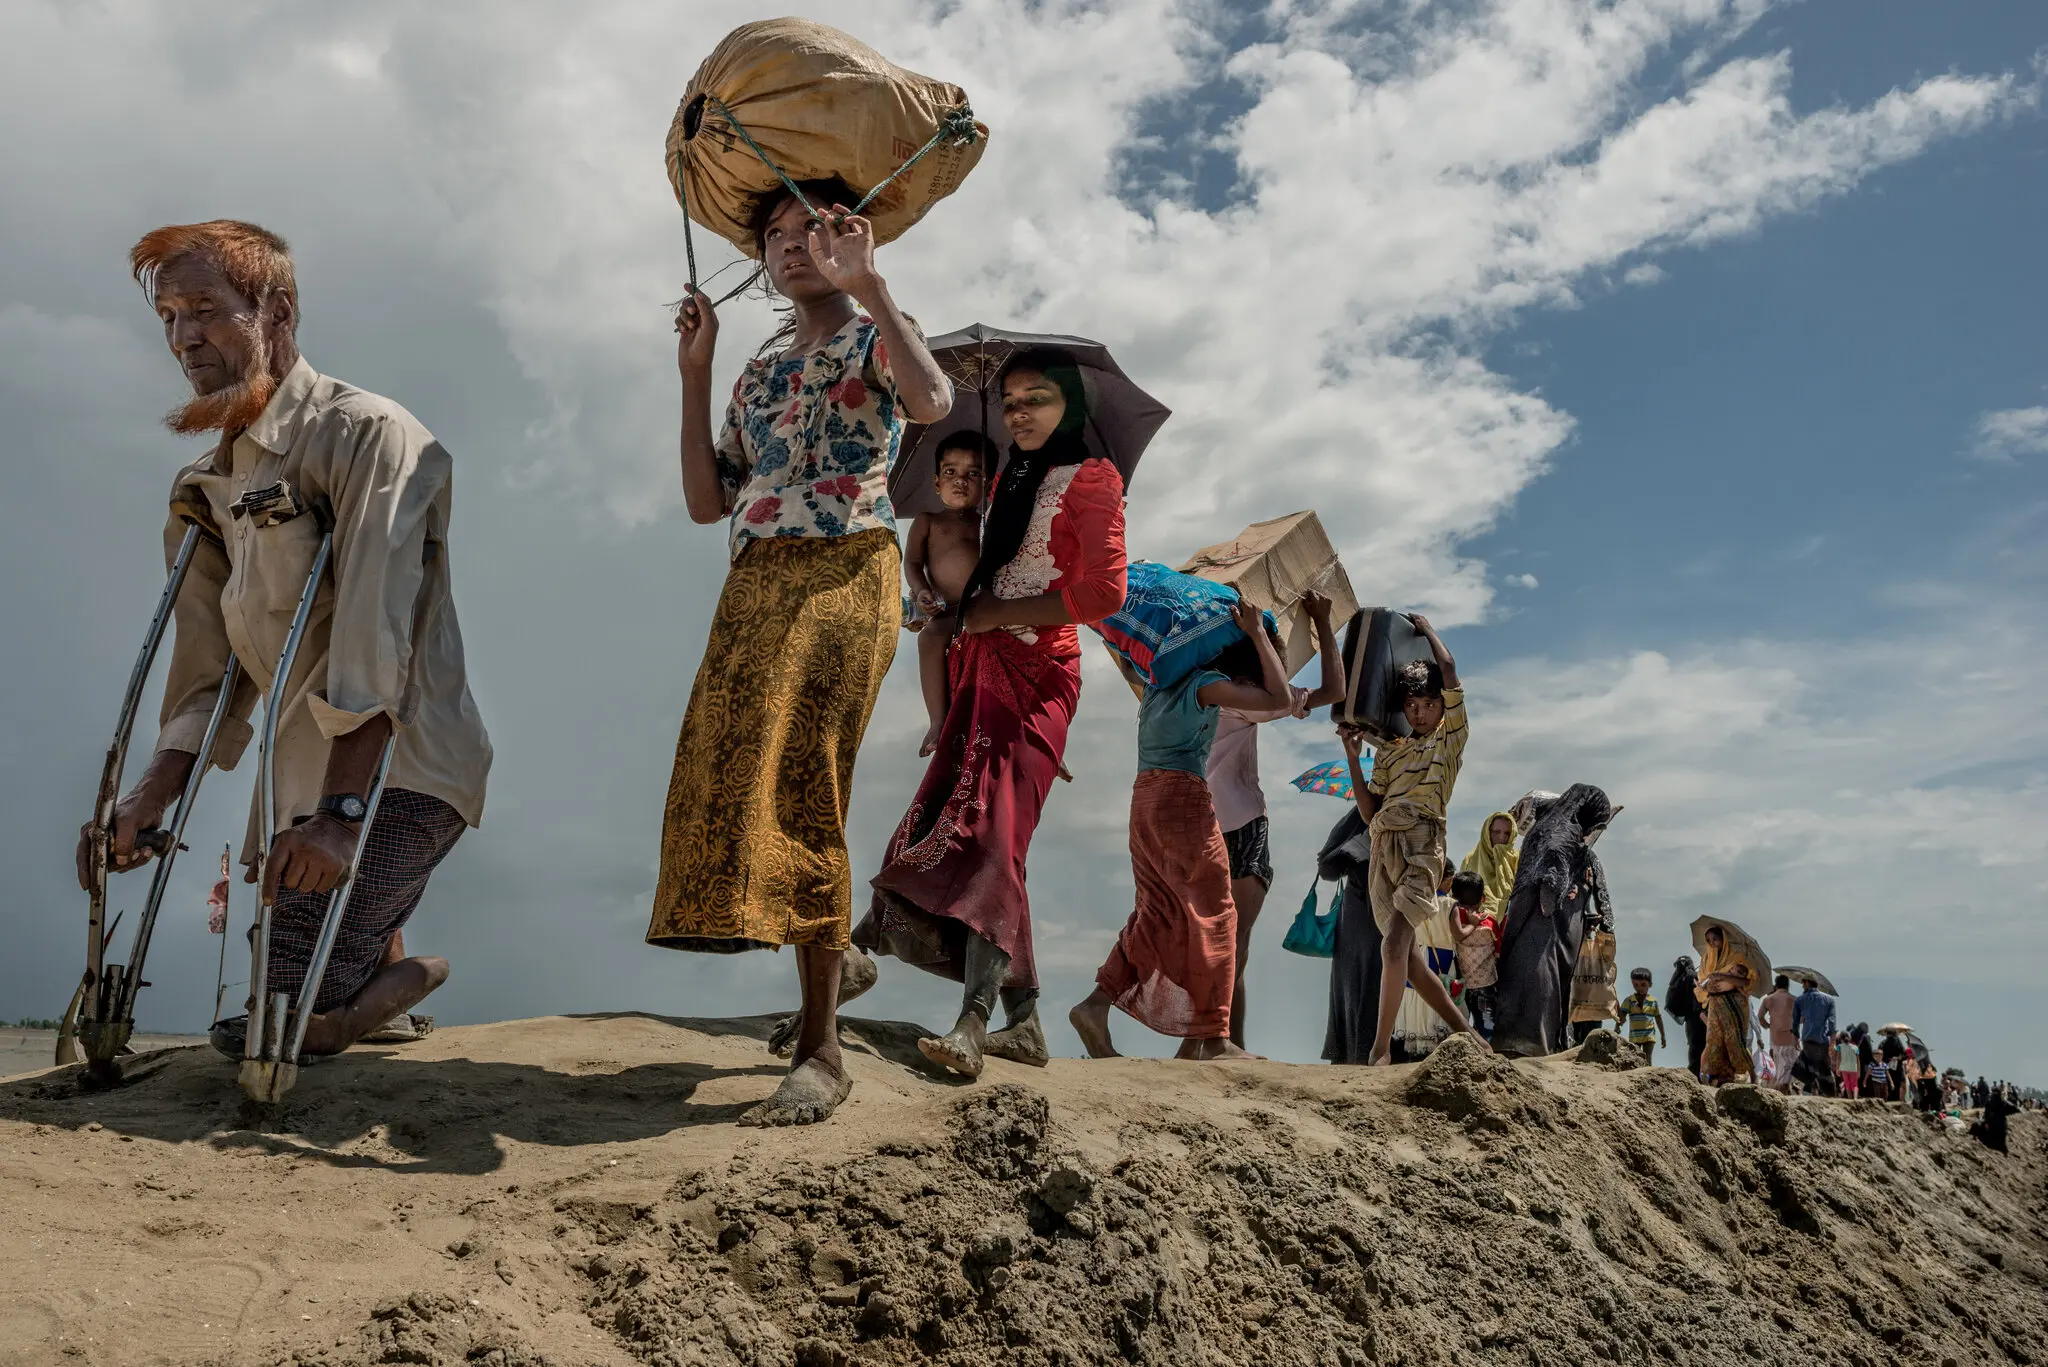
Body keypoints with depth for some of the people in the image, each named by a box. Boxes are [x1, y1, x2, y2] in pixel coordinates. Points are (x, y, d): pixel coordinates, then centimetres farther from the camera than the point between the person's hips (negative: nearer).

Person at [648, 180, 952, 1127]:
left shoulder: (876, 337, 9)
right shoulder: (758, 372, 25)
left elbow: (932, 402, -17)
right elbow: (707, 501, 16)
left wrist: (869, 283, -15)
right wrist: (694, 373, 15)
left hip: (845, 576, -7)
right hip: (753, 585, 7)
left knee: (797, 790, -17)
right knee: (726, 782, 1)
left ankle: (820, 1050, -14)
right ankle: (837, 956, 22)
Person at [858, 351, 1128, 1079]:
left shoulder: (1091, 479, 1)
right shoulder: (1007, 482, 24)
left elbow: (1104, 592, -9)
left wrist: (998, 612, -8)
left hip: (1037, 674, -7)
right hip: (982, 670, 7)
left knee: (993, 832, -20)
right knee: (949, 823, -1)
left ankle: (971, 1025, -27)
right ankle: (1024, 1022, 3)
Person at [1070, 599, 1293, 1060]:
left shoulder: (1165, 680, 18)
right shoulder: (1207, 684, -6)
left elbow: (1130, 669, 41)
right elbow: (1279, 698, -12)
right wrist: (1258, 633, -3)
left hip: (1144, 797, 9)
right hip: (1183, 797, -8)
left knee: (1158, 913, 10)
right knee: (1213, 915, -1)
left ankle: (1097, 1003, -4)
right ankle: (1214, 1038, 0)